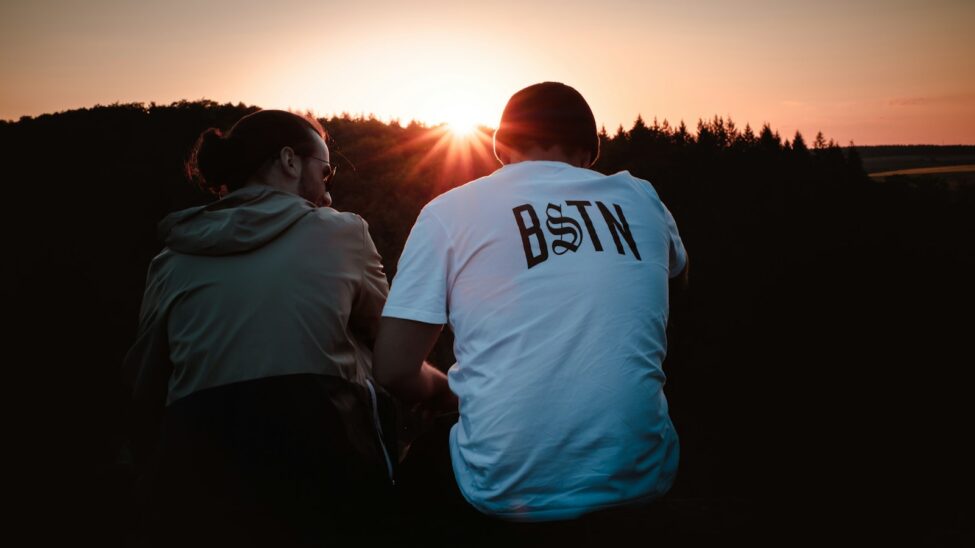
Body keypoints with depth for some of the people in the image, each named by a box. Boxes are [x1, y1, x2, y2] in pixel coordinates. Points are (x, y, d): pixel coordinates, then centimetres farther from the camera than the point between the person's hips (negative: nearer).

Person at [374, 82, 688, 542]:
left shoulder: (449, 211, -2)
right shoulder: (638, 198, 6)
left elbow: (395, 369, -4)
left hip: (508, 494, -2)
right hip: (640, 482, 3)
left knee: (421, 455, 30)